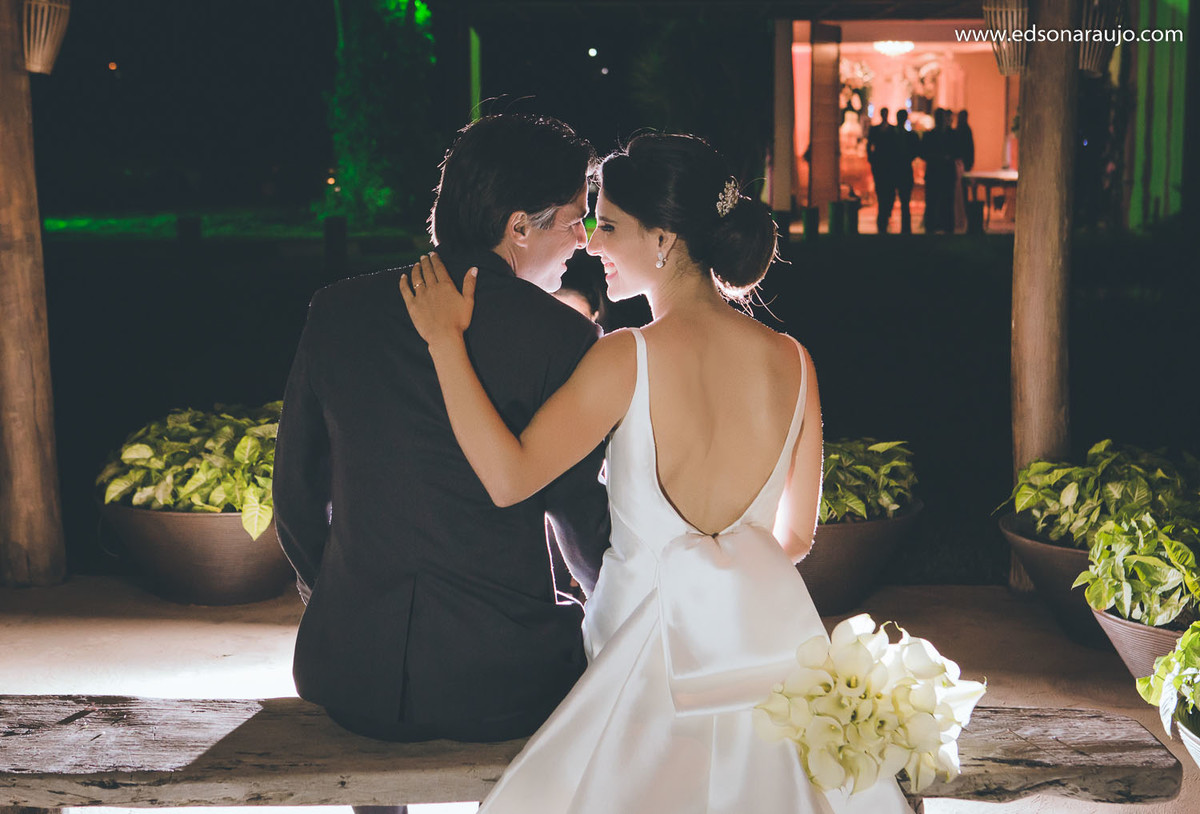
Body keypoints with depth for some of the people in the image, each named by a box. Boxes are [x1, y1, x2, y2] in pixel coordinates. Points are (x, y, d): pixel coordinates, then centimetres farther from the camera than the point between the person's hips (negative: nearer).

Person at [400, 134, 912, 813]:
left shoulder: (628, 360, -17)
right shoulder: (792, 361, -1)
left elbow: (508, 478, -21)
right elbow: (796, 536, 8)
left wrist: (446, 340, -16)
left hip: (659, 657, -4)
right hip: (774, 636, 4)